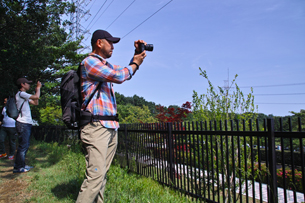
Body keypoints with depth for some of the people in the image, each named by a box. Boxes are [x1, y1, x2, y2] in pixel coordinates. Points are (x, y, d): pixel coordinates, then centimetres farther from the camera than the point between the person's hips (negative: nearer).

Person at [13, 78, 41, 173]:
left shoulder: (24, 95, 21)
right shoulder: (21, 94, -10)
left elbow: (35, 103, 22)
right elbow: (36, 97, -17)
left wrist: (37, 90, 19)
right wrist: (38, 88, 0)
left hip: (26, 123, 10)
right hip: (23, 123, -10)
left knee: (25, 145, 14)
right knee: (23, 146, -6)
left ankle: (21, 165, 22)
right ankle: (18, 167, 2)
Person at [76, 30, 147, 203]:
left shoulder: (105, 65, 23)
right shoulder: (89, 62, -5)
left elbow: (127, 74, 35)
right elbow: (119, 76, -15)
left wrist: (137, 54, 23)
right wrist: (135, 63, 4)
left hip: (111, 127, 9)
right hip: (97, 126, -9)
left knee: (102, 174, 8)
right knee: (95, 175, -13)